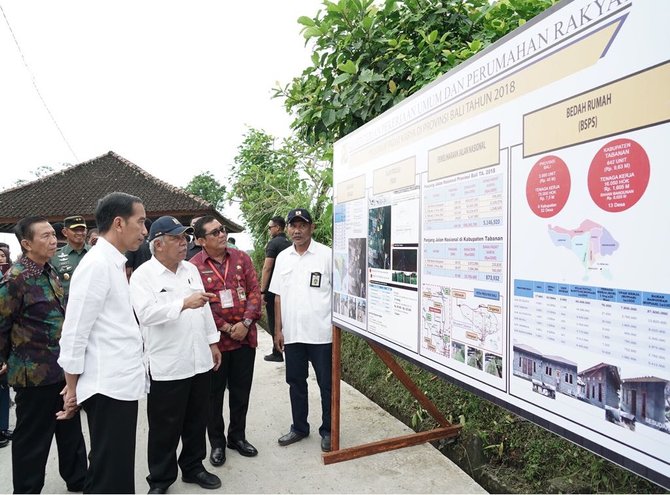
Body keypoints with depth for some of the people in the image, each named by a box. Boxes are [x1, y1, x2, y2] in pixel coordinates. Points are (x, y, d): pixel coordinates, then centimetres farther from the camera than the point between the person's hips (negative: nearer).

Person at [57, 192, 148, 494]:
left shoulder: (113, 264, 12)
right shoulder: (96, 265, -16)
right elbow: (74, 333, -16)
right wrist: (72, 389, -9)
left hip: (122, 383, 9)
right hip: (107, 387, -9)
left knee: (120, 469, 19)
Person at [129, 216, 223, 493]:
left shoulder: (191, 270, 9)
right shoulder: (143, 275, -10)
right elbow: (146, 313, -24)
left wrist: (212, 342, 14)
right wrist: (184, 303, -30)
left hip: (200, 361, 6)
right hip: (166, 366, -5)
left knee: (197, 422, 18)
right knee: (165, 428, 10)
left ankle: (193, 467, 37)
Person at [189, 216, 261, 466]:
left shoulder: (242, 258, 3)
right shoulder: (194, 266, -8)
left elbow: (254, 292, 0)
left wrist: (245, 324, -11)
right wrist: (227, 328, -13)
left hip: (245, 337, 3)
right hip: (214, 340, -3)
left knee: (241, 390, 15)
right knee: (214, 393, 12)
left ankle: (237, 436, 34)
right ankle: (217, 443, 30)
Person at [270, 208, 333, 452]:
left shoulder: (327, 255, -6)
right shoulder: (282, 257, 8)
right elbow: (278, 296, 10)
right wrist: (278, 329, 7)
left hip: (321, 333, -4)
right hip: (292, 333, 5)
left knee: (327, 384, 8)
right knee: (296, 382, 17)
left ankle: (328, 431, 26)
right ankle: (299, 427, 34)